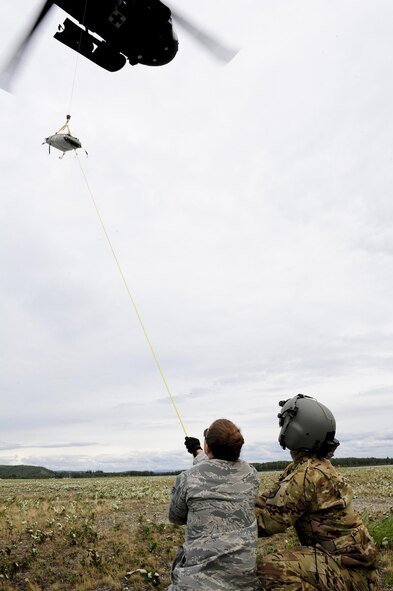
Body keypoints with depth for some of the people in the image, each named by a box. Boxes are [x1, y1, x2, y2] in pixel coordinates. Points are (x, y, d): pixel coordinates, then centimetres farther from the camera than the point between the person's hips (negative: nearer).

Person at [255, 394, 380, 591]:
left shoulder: (307, 473, -22)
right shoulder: (319, 464, 5)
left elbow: (267, 522, -19)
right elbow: (272, 499, 7)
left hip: (349, 570, -9)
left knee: (271, 567, -23)